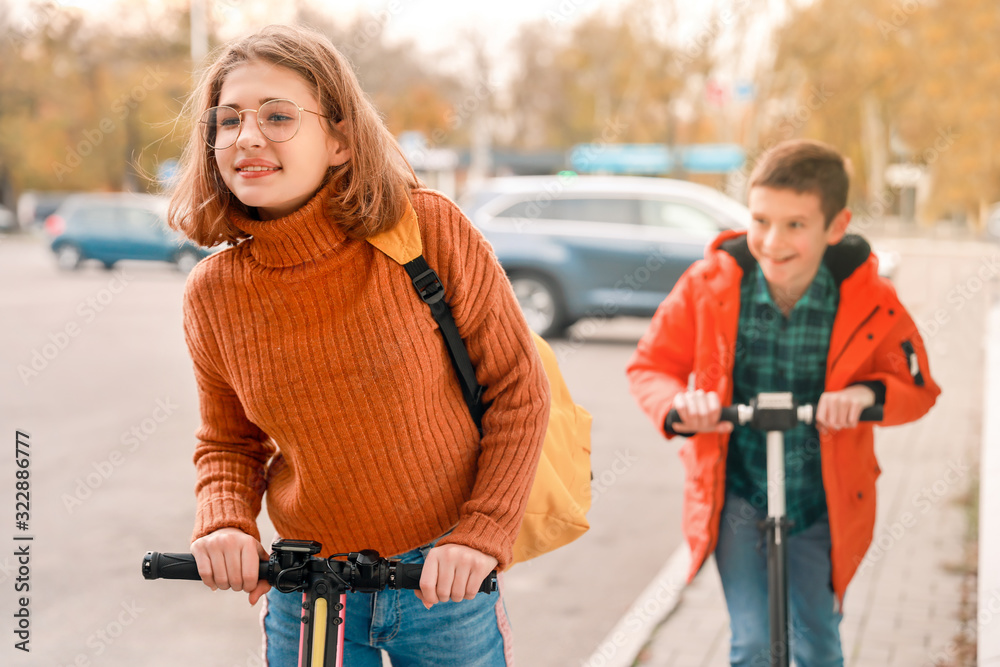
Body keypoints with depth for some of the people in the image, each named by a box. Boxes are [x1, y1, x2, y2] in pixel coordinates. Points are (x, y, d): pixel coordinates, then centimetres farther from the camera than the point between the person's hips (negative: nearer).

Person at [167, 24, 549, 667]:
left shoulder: (430, 230, -15)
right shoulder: (214, 293, -7)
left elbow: (519, 387, -7)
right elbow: (228, 442, 8)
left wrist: (481, 536, -14)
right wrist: (225, 522, -11)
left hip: (442, 581, -2)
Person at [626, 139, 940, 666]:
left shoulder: (870, 302, -16)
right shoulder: (708, 285, -15)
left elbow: (917, 386, -3)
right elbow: (649, 365, -5)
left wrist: (868, 393, -27)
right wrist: (676, 407, -28)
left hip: (821, 504, 1)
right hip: (736, 498, -1)